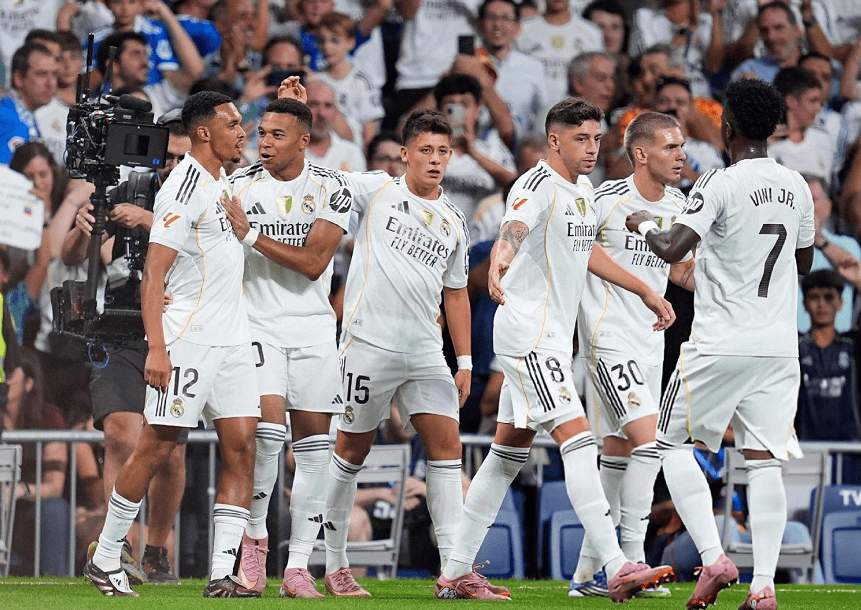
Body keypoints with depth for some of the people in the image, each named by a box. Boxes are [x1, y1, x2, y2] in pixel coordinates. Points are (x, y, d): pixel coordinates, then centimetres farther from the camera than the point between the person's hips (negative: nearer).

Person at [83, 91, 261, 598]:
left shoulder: (221, 181, 14)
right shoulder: (185, 190, -13)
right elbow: (153, 275, -17)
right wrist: (157, 348, -25)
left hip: (232, 341, 8)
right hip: (188, 340, -8)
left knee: (242, 446, -2)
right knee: (157, 448, -4)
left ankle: (222, 574, -4)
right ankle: (105, 560, 8)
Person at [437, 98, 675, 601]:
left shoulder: (582, 188, 15)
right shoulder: (538, 186, -14)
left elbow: (587, 251, 31)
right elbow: (512, 231, -35)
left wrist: (645, 291, 36)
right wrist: (499, 263, -57)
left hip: (553, 338, 10)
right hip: (528, 334, -10)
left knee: (509, 453, 12)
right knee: (578, 441, -17)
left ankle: (457, 573, 17)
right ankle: (617, 570, -23)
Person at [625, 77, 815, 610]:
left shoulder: (719, 185, -12)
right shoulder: (797, 187, 8)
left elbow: (673, 249, -20)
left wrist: (645, 225, 0)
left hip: (721, 343, -5)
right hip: (779, 345, 5)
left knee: (675, 445, 8)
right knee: (764, 461, 3)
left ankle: (714, 558, -6)